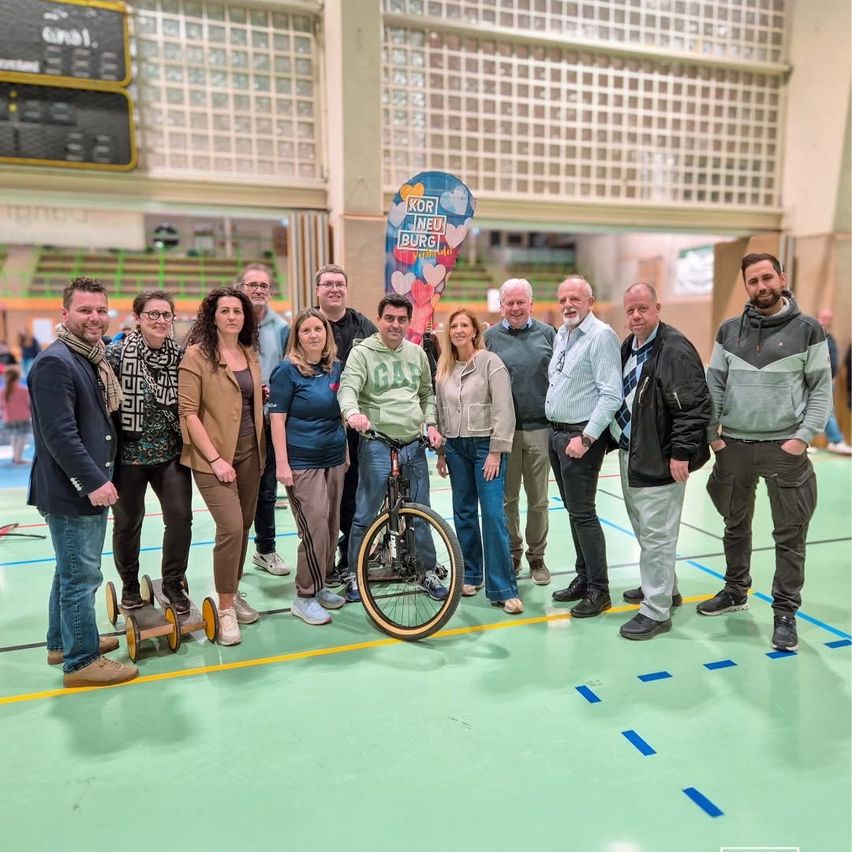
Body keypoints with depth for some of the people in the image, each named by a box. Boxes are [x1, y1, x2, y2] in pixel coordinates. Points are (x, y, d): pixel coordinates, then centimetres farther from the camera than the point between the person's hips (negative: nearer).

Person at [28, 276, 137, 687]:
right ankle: (82, 661, 14)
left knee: (72, 571, 21)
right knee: (82, 576, 0)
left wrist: (100, 478, 15)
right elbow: (59, 435, -24)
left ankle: (63, 642, 37)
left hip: (89, 489, 10)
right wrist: (94, 482, -23)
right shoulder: (55, 362, -18)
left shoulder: (93, 359, 12)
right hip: (70, 492, -10)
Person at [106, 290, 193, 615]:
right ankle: (129, 584, 32)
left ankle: (172, 584, 18)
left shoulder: (181, 356, 2)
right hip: (129, 453, -2)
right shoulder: (118, 353, -7)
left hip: (171, 452, 2)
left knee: (180, 517, -3)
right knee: (127, 523, 10)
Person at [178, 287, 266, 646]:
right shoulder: (197, 354, -7)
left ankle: (234, 592, 28)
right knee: (231, 527, -14)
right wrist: (215, 458, -16)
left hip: (249, 454, 6)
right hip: (213, 457, -6)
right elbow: (188, 412, -12)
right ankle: (225, 608, 2)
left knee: (244, 526, 10)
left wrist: (263, 431, 10)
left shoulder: (250, 353, 10)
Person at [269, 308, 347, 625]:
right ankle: (304, 597, 7)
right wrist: (281, 463, -14)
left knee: (332, 527, 10)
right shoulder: (287, 370, -6)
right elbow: (277, 419, -9)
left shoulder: (336, 367, 10)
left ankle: (319, 586, 26)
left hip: (334, 459, 6)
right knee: (315, 529, -8)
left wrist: (346, 451, 19)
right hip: (302, 463, -6)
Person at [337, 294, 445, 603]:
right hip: (377, 445, -4)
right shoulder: (363, 352, -4)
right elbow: (347, 388, -17)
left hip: (414, 444, 5)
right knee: (365, 515, 3)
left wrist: (431, 423, 5)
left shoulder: (416, 353, 11)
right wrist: (352, 412, -38)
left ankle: (428, 572, 26)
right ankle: (354, 575, 19)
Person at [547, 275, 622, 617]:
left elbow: (611, 395, -20)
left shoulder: (601, 335, -13)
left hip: (581, 435, -8)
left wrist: (586, 437, -22)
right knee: (574, 510, 15)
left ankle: (599, 590, 9)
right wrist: (556, 431, 14)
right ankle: (584, 578, 27)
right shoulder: (560, 335, 13)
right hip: (556, 433, 8)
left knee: (582, 513, -4)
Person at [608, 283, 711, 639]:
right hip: (630, 455, 10)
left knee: (656, 534, -2)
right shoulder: (628, 348, 13)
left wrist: (681, 452, -20)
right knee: (644, 530, 21)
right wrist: (614, 439, 19)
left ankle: (656, 611, 10)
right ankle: (663, 587, 38)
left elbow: (694, 407, -19)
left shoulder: (675, 350, -16)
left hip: (658, 460, -9)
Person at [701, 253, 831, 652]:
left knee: (790, 533, 3)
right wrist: (711, 434, -2)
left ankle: (785, 612, 17)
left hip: (785, 447, -3)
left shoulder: (808, 330, -2)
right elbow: (714, 385, 5)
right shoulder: (729, 330, 5)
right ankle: (735, 591, 34)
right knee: (735, 525, 16)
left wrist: (803, 437, -12)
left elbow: (821, 390, -2)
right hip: (734, 445, 3)